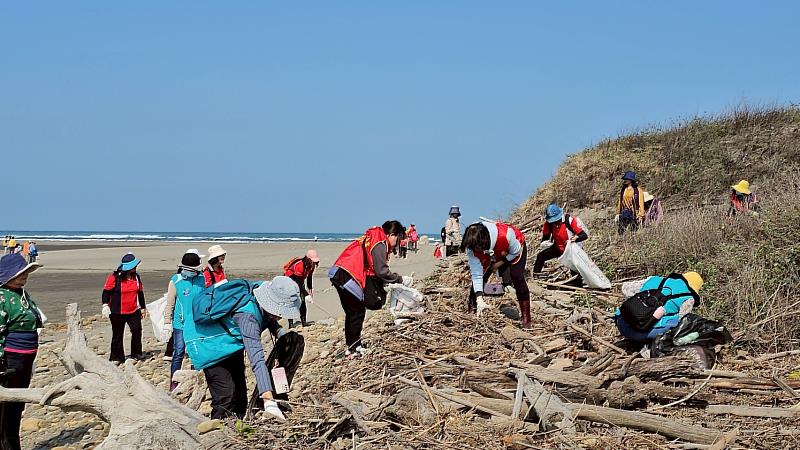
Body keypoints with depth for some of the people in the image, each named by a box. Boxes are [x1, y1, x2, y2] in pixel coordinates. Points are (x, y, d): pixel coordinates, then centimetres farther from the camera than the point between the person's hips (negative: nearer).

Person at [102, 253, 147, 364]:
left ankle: (136, 353, 12)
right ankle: (116, 357, 16)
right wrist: (105, 305, -17)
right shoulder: (115, 277, -10)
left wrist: (143, 308, 21)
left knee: (137, 330, -5)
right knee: (117, 335, 6)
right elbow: (106, 291, -6)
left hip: (134, 311, 4)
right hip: (117, 312, -4)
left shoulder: (136, 277, 6)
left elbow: (140, 293, 16)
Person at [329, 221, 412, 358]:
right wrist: (401, 279, -5)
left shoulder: (373, 239, 20)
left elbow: (374, 269, 20)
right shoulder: (380, 244, -10)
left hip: (338, 273, 10)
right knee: (357, 312, -1)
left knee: (352, 312, 17)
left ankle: (351, 346, 24)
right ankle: (353, 349, 4)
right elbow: (382, 271, -16)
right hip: (347, 276, -10)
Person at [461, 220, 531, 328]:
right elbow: (476, 274, -30)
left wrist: (500, 263, -22)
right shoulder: (471, 247, -33)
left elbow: (516, 252, -22)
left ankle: (526, 319, -16)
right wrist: (479, 299, -36)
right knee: (477, 279, -10)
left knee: (517, 277, -22)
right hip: (491, 254, 4)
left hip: (515, 247, -4)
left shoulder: (505, 235, -45)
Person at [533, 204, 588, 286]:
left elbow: (584, 235, -30)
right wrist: (545, 243, -26)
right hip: (558, 248, 5)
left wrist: (574, 238, -50)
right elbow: (545, 237, -2)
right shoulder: (548, 223, -15)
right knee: (541, 256, -6)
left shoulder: (570, 221, -30)